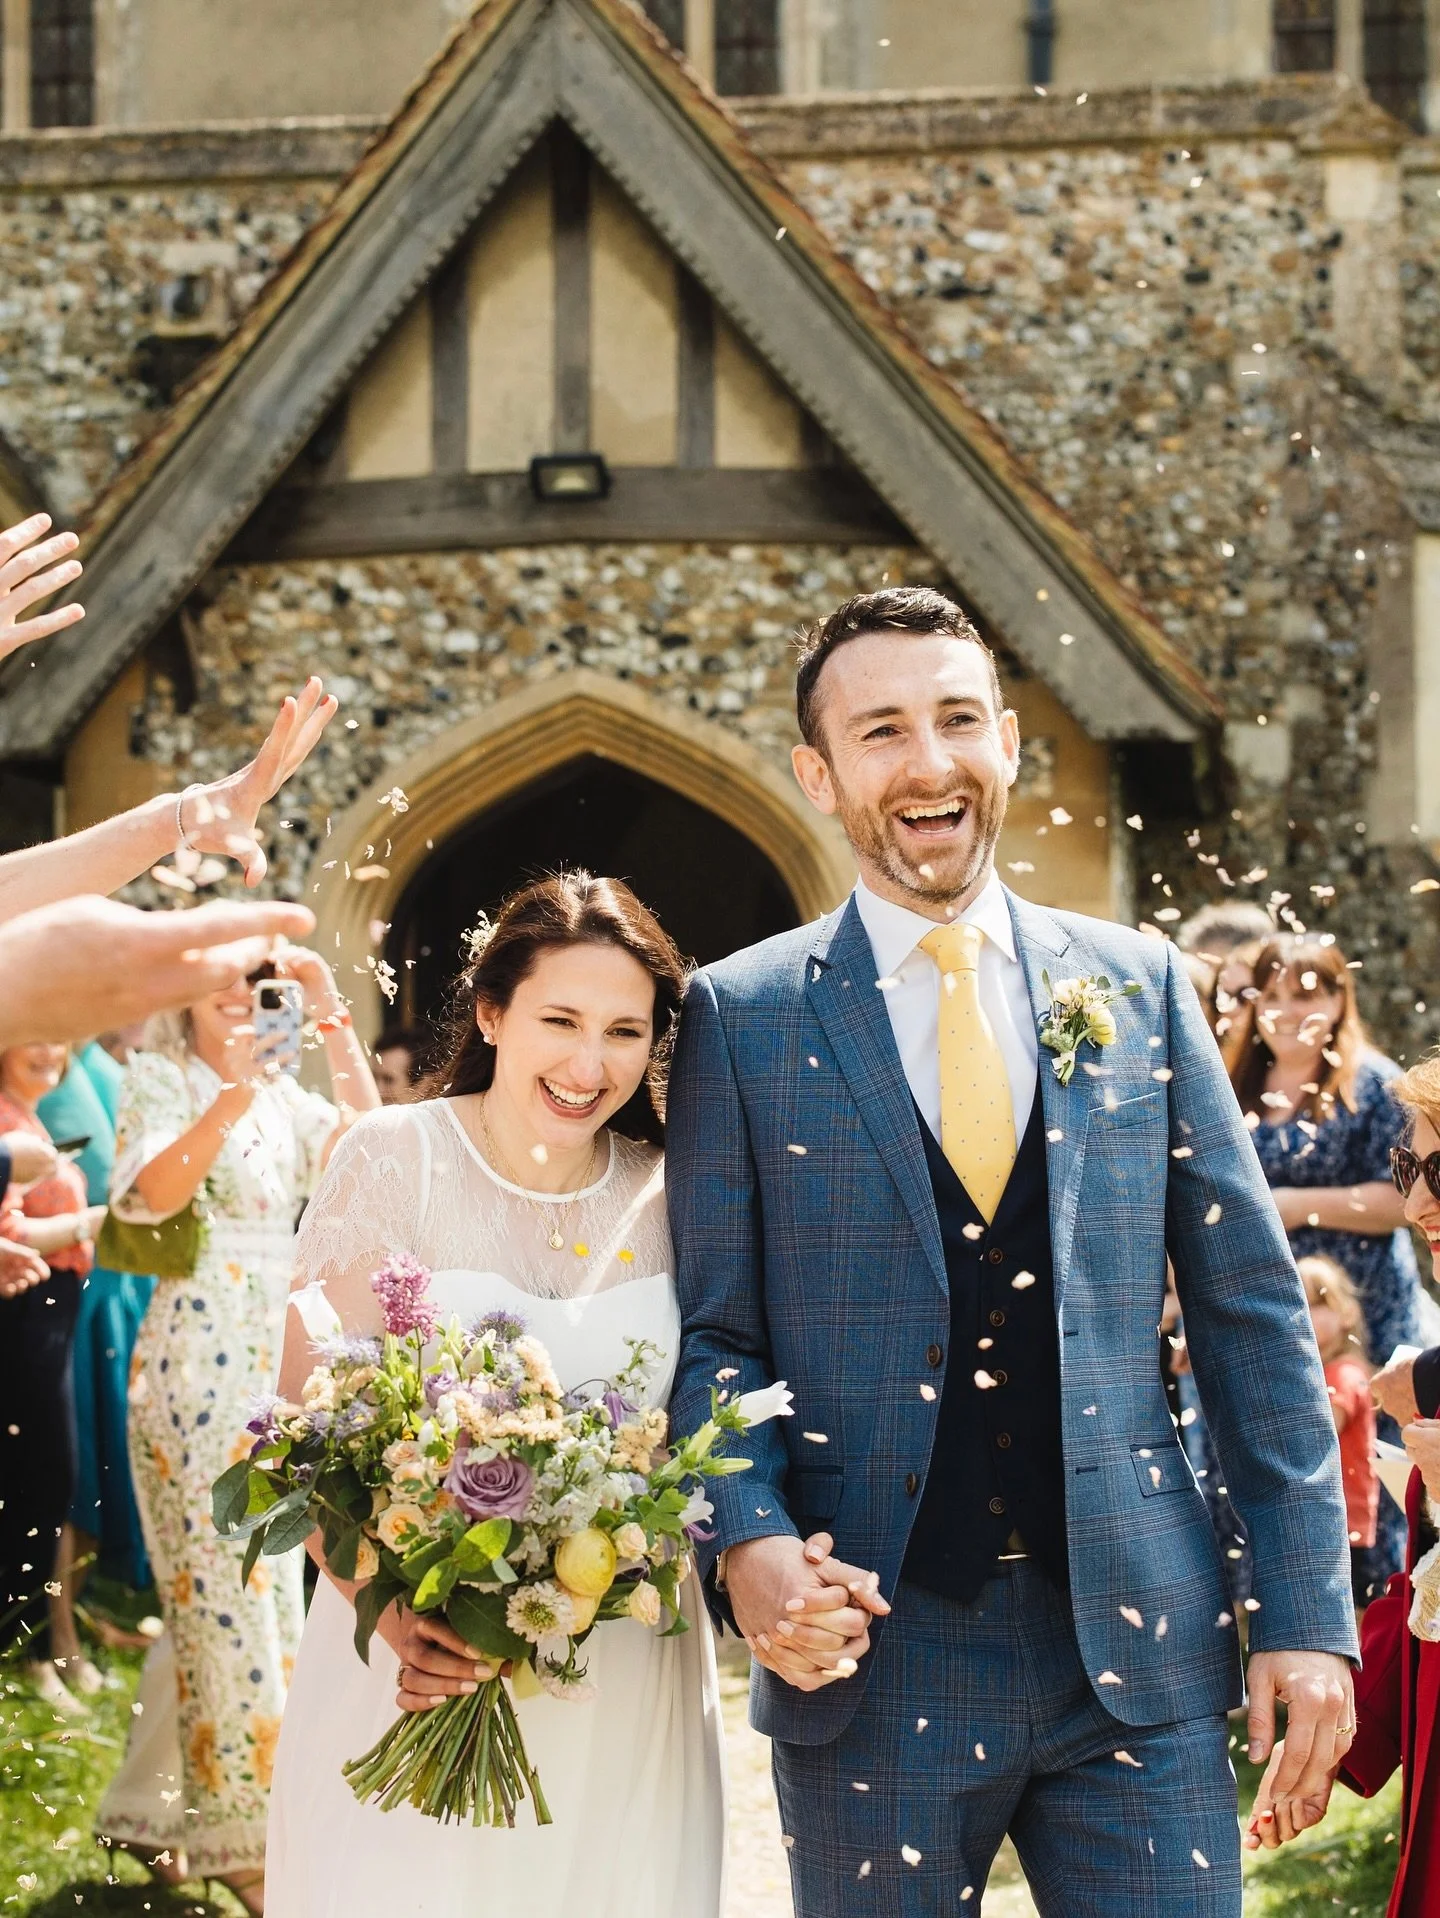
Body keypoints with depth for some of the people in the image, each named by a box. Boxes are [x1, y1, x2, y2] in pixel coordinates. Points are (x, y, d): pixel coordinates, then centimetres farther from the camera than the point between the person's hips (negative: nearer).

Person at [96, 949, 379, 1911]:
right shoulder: (161, 1082, -4)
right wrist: (232, 1098, -33)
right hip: (199, 1361, -6)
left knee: (212, 1589, 12)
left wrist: (333, 1017, -5)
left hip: (278, 1364, 7)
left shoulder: (283, 1092, 13)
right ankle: (247, 1836, 1)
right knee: (227, 1587, -5)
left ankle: (151, 1808, 23)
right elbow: (152, 1193, -21)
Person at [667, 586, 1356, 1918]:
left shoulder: (1137, 986, 7)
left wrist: (1309, 1610, 1)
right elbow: (713, 1334, 2)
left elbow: (1254, 1314, 6)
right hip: (876, 1654, -1)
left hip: (1140, 1650, 2)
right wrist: (749, 1546, -16)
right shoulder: (744, 1018, 1)